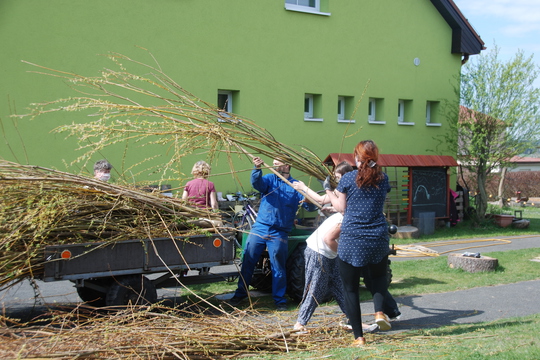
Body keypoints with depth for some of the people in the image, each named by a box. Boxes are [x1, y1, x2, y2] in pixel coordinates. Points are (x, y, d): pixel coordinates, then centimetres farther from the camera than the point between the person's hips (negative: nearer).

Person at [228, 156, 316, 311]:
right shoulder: (270, 179, 8)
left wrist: (309, 201, -26)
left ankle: (280, 299, 16)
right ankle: (241, 293, 16)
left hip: (279, 233, -1)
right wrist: (257, 168, -33)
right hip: (260, 227, 2)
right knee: (248, 260, 2)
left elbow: (311, 206, -2)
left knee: (278, 268, 3)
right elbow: (257, 182, -13)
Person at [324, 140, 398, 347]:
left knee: (351, 289, 8)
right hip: (378, 239, 3)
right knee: (379, 276, 28)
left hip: (351, 240, -3)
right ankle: (379, 312, 2)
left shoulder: (348, 178, -4)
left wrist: (329, 190, 18)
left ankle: (359, 338, 8)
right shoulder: (383, 179, 5)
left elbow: (340, 207, 1)